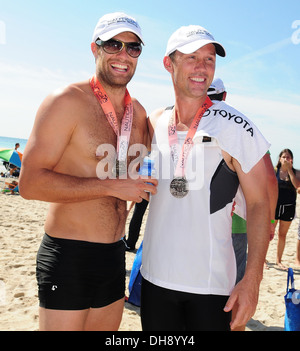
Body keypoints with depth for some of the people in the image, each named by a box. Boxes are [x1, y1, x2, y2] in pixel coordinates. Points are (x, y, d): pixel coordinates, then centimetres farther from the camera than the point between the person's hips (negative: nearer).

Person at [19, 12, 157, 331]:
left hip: (115, 256, 7)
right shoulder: (66, 101, -11)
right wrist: (112, 186, -22)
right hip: (69, 257, -6)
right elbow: (30, 182, -19)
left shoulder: (139, 113, 8)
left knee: (107, 328, 19)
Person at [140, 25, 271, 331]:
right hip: (155, 276, 4)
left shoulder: (235, 127, -10)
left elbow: (258, 203, -9)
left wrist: (252, 280, -13)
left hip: (210, 283, -3)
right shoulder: (155, 123, 1)